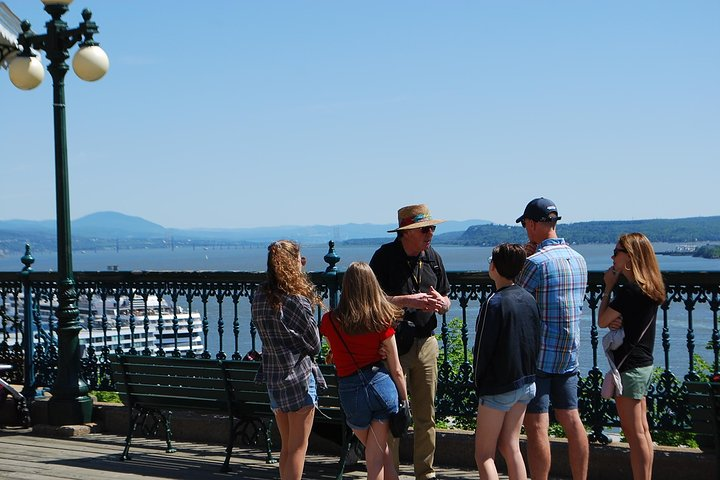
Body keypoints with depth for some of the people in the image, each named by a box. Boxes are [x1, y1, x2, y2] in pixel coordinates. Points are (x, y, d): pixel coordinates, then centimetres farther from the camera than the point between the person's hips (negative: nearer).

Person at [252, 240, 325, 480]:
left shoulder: (259, 296, 3)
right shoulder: (296, 300, -16)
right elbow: (314, 342, -7)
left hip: (272, 375, 7)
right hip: (299, 375, -7)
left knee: (286, 446, 17)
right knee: (298, 446, 2)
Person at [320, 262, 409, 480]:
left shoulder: (330, 321, -4)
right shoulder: (381, 322, -3)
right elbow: (396, 370, 1)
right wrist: (405, 401, 11)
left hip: (351, 392, 0)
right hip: (382, 385, 0)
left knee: (380, 451, 18)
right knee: (376, 456, 8)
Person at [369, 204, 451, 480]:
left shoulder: (432, 257, 10)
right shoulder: (385, 256, -8)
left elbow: (446, 300, 16)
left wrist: (440, 303, -8)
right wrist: (408, 301, -19)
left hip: (426, 342, 5)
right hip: (393, 343, -5)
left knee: (426, 415, 10)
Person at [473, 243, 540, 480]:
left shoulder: (495, 303, -18)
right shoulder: (528, 299, 3)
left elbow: (482, 348, -15)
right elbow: (536, 341, 10)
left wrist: (479, 381, 0)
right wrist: (527, 373, 16)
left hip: (498, 387, -7)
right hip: (525, 382, 7)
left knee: (484, 455, 1)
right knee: (510, 446, 15)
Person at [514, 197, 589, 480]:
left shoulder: (537, 262, -16)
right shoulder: (578, 259, 8)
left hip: (538, 355, -7)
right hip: (569, 354, 7)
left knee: (536, 426, -4)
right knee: (571, 420, 13)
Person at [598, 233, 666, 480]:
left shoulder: (629, 290, -19)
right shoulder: (649, 289, 9)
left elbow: (602, 320, -9)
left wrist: (608, 287, -2)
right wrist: (614, 321, -7)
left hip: (628, 365, -9)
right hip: (643, 364, 9)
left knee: (634, 432, -5)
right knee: (642, 429, 13)